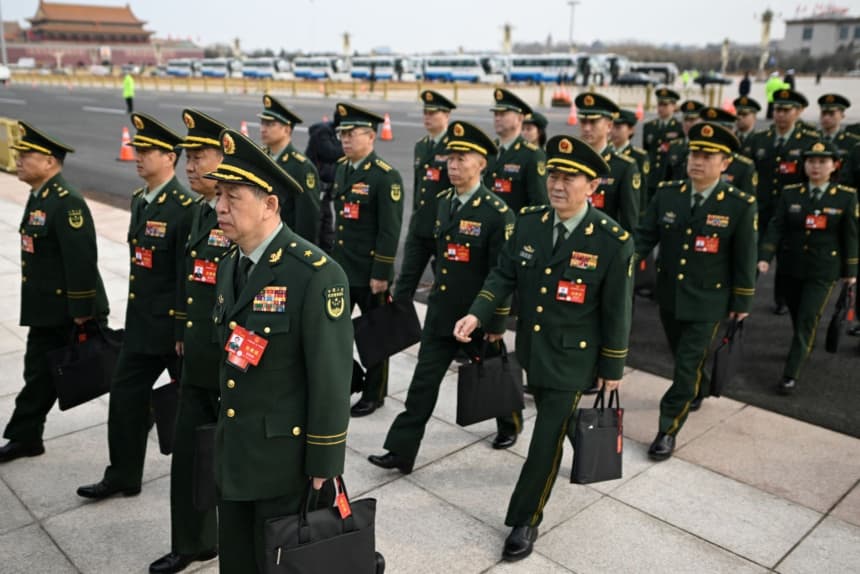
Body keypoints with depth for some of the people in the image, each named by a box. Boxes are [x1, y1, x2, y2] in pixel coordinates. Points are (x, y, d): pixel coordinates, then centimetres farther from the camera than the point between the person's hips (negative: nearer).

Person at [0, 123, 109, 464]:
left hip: (73, 313, -9)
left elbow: (82, 261, -24)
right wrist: (36, 307, 19)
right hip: (46, 312, 9)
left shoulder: (67, 203, -20)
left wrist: (82, 314, -23)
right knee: (39, 374, 16)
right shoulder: (39, 198, 11)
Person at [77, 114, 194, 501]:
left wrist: (184, 332, -18)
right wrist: (135, 316, 17)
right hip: (140, 324, 8)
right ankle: (122, 476, 26)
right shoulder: (139, 200, 9)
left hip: (172, 326, -8)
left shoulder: (184, 207, -18)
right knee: (125, 396, 13)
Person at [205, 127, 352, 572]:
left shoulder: (316, 274, -21)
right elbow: (226, 360, 12)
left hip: (285, 464, -7)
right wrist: (223, 440, 16)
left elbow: (331, 379, -20)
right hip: (233, 458, 8)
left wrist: (323, 468, -16)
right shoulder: (229, 266, 6)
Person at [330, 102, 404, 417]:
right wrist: (331, 258, 15)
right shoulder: (341, 169, 9)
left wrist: (381, 274, -18)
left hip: (369, 273, -7)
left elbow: (390, 230, -17)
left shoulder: (386, 176, -14)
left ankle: (374, 394, 25)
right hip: (339, 267, 7)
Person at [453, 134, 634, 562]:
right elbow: (504, 275, -1)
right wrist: (477, 315, -16)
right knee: (552, 420, 25)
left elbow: (616, 311, -12)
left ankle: (525, 520, 18)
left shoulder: (613, 240, -19)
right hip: (530, 347, 5)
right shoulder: (528, 221, -7)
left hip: (572, 355, -5)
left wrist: (612, 368, -5)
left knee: (546, 439, 1)